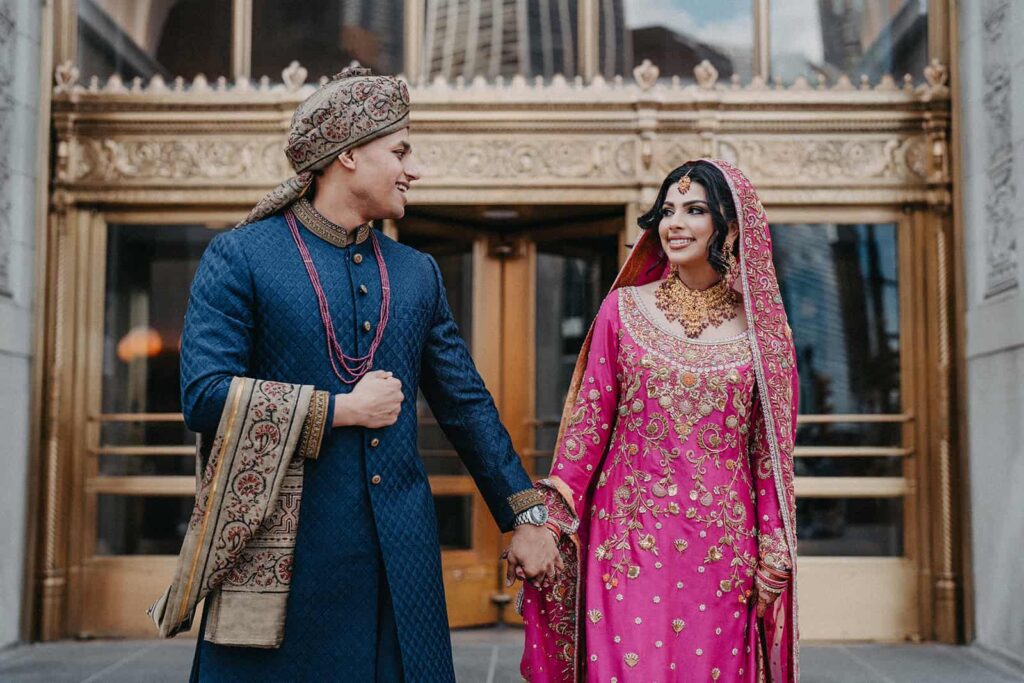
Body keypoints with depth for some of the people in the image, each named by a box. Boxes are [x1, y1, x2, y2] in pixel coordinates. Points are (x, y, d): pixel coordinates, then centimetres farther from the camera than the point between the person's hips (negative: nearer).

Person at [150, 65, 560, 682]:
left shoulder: (417, 273, 13)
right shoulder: (241, 257, -1)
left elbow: (468, 405, 16)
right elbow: (204, 395, -12)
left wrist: (525, 516, 13)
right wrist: (343, 409, -9)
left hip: (401, 557, 4)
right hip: (283, 555, -4)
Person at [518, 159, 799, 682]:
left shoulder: (759, 326, 4)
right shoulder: (624, 308, 3)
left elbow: (771, 451, 6)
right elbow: (588, 422, 3)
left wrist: (774, 551, 3)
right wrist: (552, 517, -4)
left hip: (723, 543, 1)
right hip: (631, 536, 0)